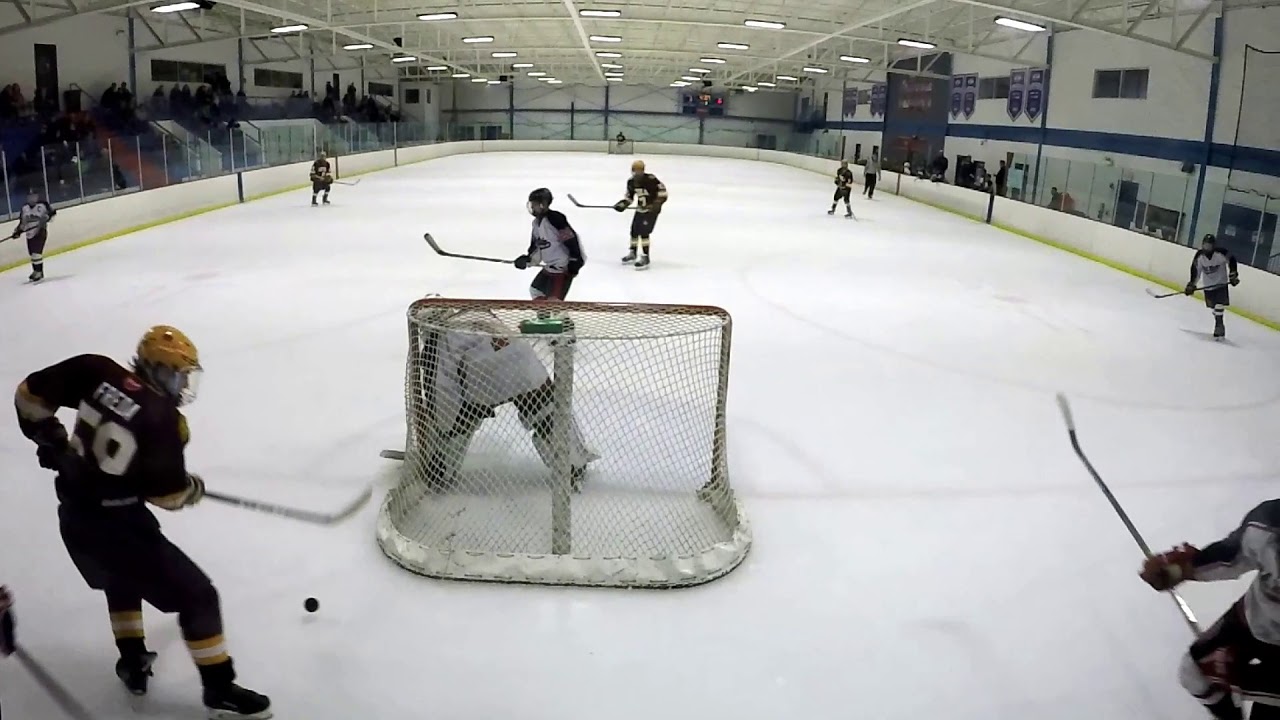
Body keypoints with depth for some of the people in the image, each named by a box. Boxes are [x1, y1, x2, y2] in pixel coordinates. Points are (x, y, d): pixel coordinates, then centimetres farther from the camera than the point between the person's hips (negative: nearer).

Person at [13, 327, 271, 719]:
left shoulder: (97, 372, -4)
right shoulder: (164, 419, -19)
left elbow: (30, 394, 3)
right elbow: (170, 495, -12)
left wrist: (48, 436, 16)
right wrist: (194, 488, 9)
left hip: (73, 515, 8)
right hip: (115, 523, -8)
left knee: (121, 575, 36)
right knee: (197, 595, 1)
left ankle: (132, 662, 42)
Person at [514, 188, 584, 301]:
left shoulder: (555, 219, -23)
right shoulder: (537, 222, 9)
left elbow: (572, 239, -25)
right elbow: (537, 245, 18)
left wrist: (576, 261, -25)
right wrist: (527, 259, 4)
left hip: (564, 268, -11)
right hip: (550, 266, 11)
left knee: (553, 301, -18)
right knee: (535, 290, 25)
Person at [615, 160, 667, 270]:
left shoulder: (651, 179, -21)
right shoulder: (631, 182, 0)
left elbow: (662, 191, -20)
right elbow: (629, 196, 12)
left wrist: (657, 203, -28)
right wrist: (623, 204, -4)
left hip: (651, 210, -7)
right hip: (640, 209, 7)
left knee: (644, 232, -15)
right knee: (634, 231, 12)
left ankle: (645, 258, -8)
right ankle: (632, 254, 32)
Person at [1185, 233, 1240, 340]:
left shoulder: (1221, 253, -20)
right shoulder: (1199, 255, -10)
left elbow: (1232, 260, -9)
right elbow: (1195, 270, -2)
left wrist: (1233, 275, -12)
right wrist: (1191, 284, -2)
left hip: (1221, 283, -3)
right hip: (1208, 284, 4)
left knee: (1219, 304, -14)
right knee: (1212, 305, 8)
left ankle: (1218, 325, -10)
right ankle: (1219, 325, 24)